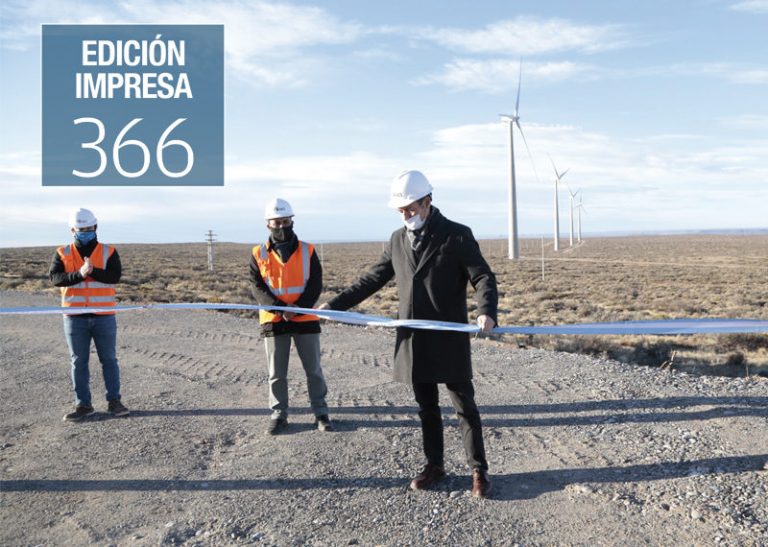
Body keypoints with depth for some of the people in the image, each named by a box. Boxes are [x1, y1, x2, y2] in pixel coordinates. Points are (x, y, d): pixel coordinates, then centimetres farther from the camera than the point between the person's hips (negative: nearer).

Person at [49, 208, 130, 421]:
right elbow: (55, 278, -8)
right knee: (79, 362, 7)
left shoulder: (109, 252, 3)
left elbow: (115, 276, -11)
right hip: (75, 318, 1)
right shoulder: (62, 254, 6)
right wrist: (79, 274, -23)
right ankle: (83, 404, 16)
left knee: (109, 359, 5)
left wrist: (93, 271, -25)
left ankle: (114, 401, 14)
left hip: (104, 316, -1)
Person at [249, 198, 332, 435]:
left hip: (305, 319, 0)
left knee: (313, 369, 7)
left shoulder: (308, 251, 1)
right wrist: (280, 308, -20)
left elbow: (315, 284, -4)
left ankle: (320, 412, 19)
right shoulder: (258, 254, 1)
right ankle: (279, 414, 21)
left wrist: (298, 307, -19)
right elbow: (257, 288, -6)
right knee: (276, 373, 9)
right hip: (273, 321, 0)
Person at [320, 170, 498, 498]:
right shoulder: (398, 239, 9)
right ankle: (434, 466, 28)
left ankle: (479, 471, 16)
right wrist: (336, 303, 11)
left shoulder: (457, 235, -7)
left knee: (464, 406, 4)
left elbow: (483, 277, -10)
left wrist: (486, 311, -30)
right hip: (413, 341, 5)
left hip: (449, 340, -5)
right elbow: (374, 278, 15)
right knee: (426, 407, 14)